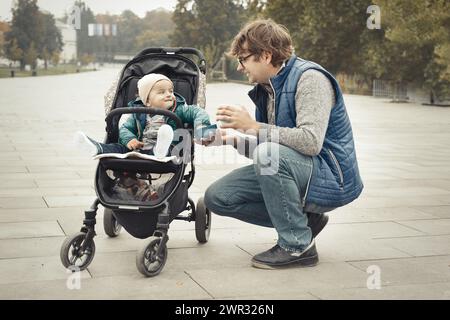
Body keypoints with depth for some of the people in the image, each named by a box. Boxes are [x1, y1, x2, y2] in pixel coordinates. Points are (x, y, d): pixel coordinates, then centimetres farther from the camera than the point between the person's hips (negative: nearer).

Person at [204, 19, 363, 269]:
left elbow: (310, 141, -30)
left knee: (269, 155, -36)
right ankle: (303, 219, 5)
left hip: (331, 179, -9)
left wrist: (254, 126, -23)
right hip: (290, 171, 9)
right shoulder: (266, 87, 10)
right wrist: (231, 140, 1)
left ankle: (298, 246, -19)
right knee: (217, 197, -1)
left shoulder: (310, 78, -16)